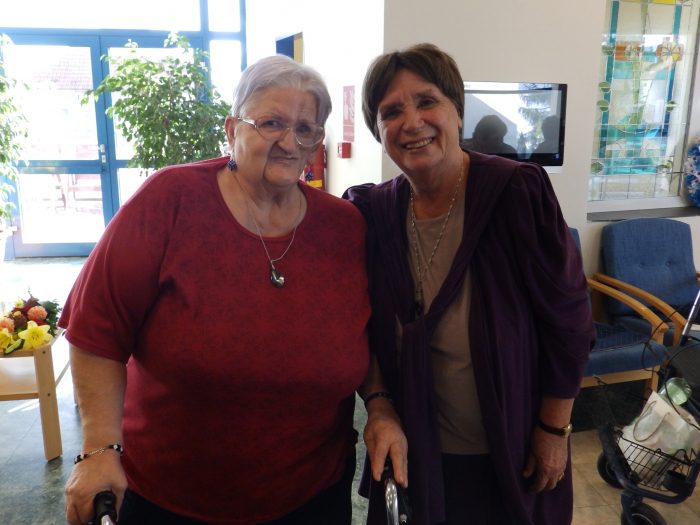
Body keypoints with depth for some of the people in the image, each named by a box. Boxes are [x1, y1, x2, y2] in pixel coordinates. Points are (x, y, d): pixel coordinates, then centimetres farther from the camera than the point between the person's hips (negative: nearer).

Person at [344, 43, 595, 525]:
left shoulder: (517, 190, -20)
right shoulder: (374, 210, -8)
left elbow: (567, 318, -14)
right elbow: (374, 329, 4)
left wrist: (554, 431, -9)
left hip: (511, 449, -2)